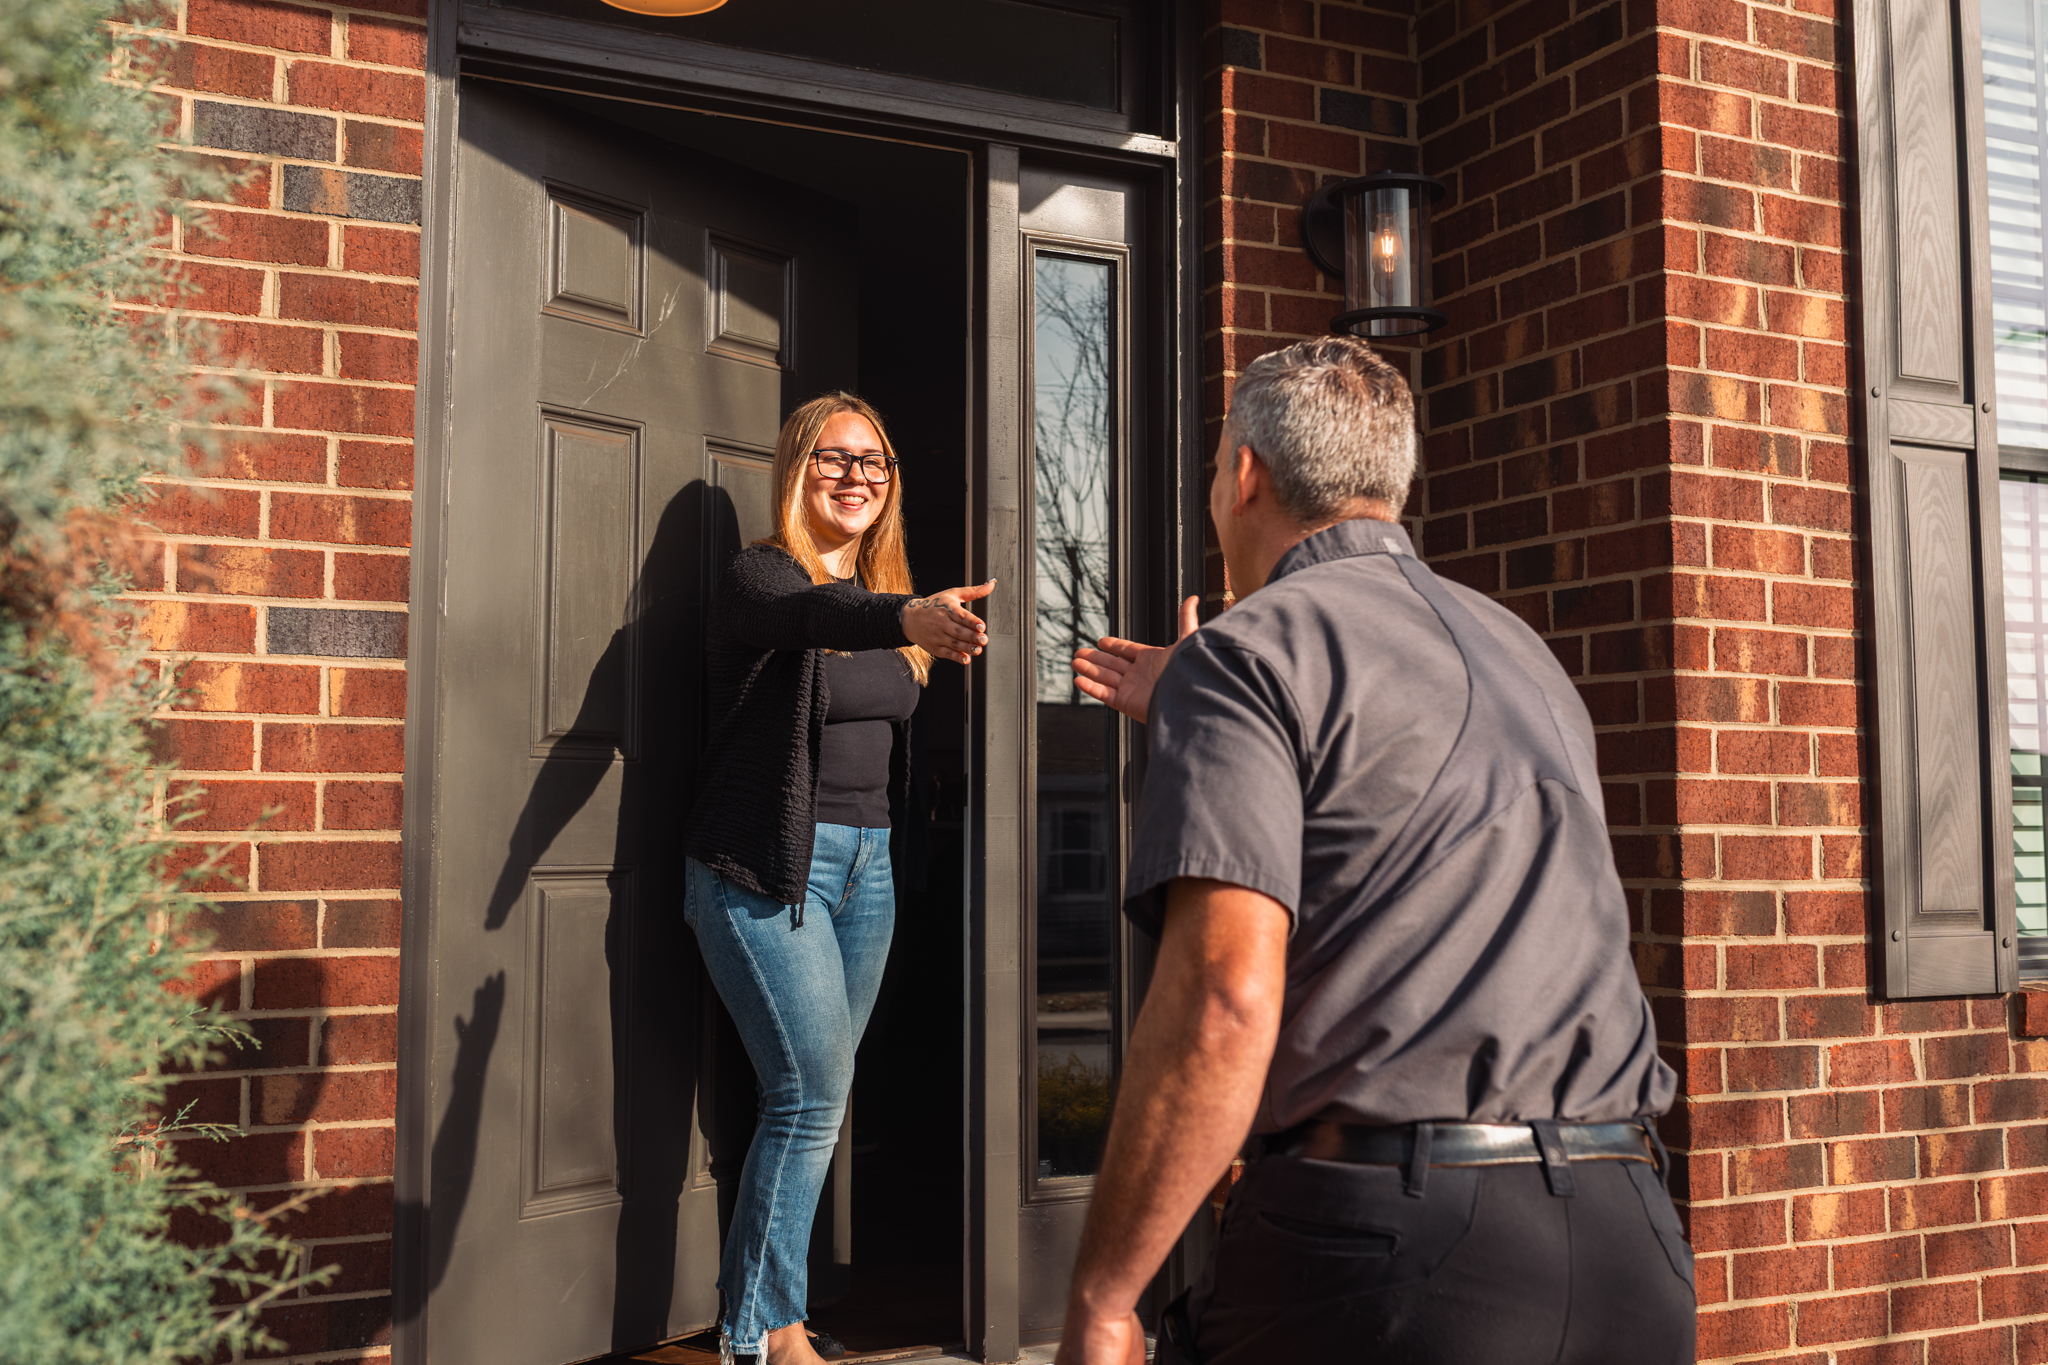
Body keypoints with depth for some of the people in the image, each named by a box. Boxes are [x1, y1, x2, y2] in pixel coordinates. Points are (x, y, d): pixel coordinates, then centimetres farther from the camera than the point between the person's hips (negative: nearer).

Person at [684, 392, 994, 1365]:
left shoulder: (884, 589, 12)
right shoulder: (759, 576, -11)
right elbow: (813, 614, -36)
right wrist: (908, 618, -54)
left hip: (864, 863, 7)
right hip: (767, 867, -7)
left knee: (813, 1096, 12)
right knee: (816, 1093, -9)